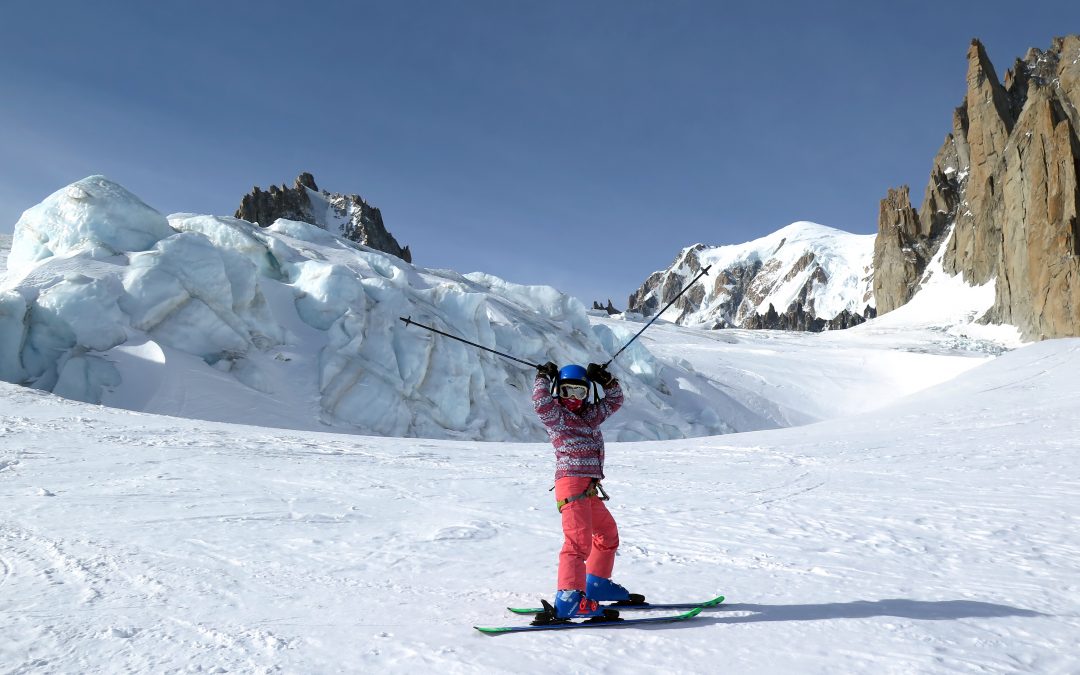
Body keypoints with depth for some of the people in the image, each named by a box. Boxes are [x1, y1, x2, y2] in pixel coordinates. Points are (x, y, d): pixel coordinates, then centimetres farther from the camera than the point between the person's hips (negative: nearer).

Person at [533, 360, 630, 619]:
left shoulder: (591, 415, 22)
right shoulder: (556, 415, 0)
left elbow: (614, 400, 29)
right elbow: (541, 402, -21)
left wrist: (605, 379, 17)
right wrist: (544, 377, -8)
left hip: (589, 489, 9)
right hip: (572, 483, -9)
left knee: (608, 533, 22)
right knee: (579, 539, -21)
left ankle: (597, 583, 35)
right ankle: (569, 599, -26)